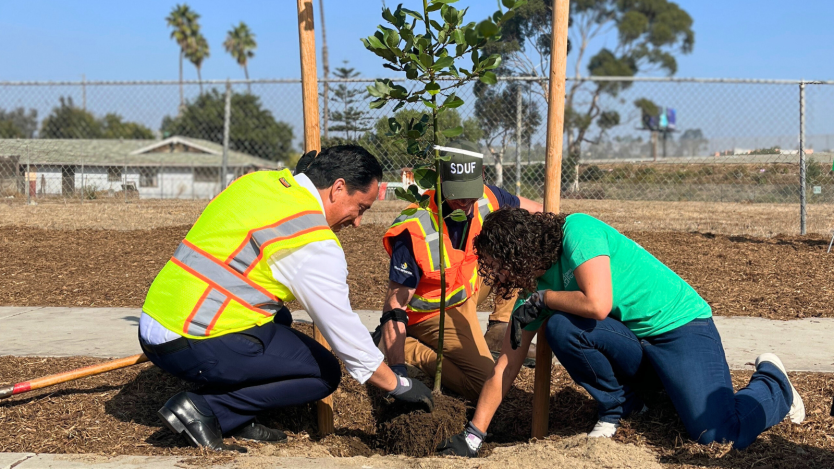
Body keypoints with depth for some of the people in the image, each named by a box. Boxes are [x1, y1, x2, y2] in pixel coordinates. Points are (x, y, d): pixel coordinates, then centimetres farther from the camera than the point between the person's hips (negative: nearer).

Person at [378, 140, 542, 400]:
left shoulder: (486, 198, -16)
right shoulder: (415, 230, -33)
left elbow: (535, 211, 0)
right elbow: (396, 304, -30)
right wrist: (397, 373, -36)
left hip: (468, 288, 7)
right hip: (433, 312, -7)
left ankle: (496, 336, 7)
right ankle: (409, 349, -1)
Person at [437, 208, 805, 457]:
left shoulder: (576, 230, -21)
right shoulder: (535, 287, 0)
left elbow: (597, 304, -34)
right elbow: (505, 367, 1)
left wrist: (541, 298, -16)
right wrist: (472, 438, -2)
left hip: (681, 325, -5)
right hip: (631, 342, 6)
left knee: (719, 434, -23)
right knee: (559, 325, -22)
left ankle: (771, 381, 12)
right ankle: (617, 406, 3)